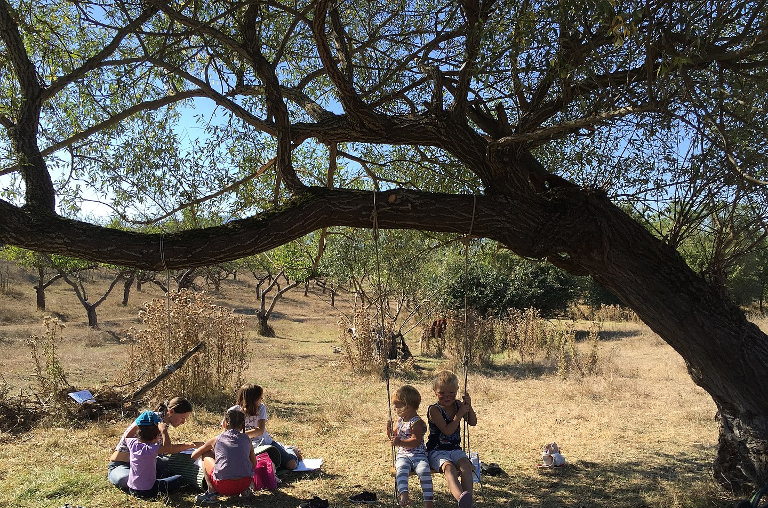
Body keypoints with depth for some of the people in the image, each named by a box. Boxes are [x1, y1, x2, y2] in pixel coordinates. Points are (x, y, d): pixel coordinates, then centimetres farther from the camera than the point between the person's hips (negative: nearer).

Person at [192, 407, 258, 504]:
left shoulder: (216, 439, 7)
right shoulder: (246, 439, 11)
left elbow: (194, 456, 20)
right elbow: (254, 463, 17)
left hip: (225, 487, -3)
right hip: (245, 484, 3)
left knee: (206, 456, 20)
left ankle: (212, 493, 7)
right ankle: (246, 491, 17)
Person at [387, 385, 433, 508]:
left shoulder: (417, 423, -10)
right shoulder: (400, 420, 15)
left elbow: (416, 442, -20)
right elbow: (394, 437, 25)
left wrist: (400, 442, -31)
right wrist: (389, 430, 4)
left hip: (418, 454, -5)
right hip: (402, 455, 5)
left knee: (424, 470, -30)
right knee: (401, 469, -28)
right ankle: (403, 493, -45)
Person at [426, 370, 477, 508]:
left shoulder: (458, 405, 9)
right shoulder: (434, 409, -10)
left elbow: (473, 423, 5)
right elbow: (447, 431, -19)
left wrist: (469, 407, -11)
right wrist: (460, 414, -19)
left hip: (455, 449, 5)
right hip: (437, 451, -5)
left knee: (466, 466, -26)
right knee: (449, 467, -35)